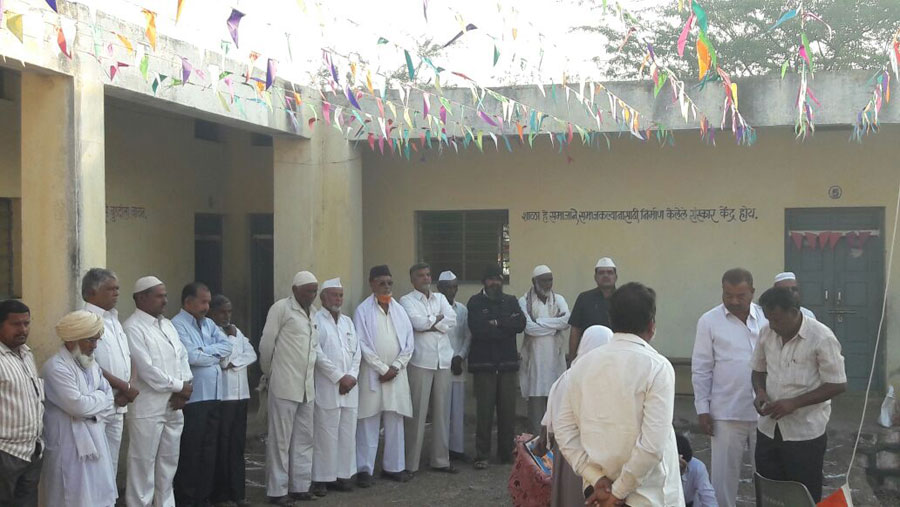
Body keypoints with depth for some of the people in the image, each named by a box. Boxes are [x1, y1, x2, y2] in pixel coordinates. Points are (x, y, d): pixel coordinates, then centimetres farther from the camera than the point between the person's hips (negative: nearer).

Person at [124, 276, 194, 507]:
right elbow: (146, 370, -18)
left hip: (173, 406, 8)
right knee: (143, 464, 0)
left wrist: (183, 390, -4)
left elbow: (182, 357, 12)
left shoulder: (167, 324, 14)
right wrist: (179, 387, -10)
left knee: (169, 462, 14)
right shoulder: (132, 328, -12)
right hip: (147, 408, -8)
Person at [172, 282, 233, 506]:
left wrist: (205, 351, -10)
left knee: (209, 450, 12)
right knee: (190, 451, 1)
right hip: (193, 397, -7)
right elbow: (191, 357, -19)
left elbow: (227, 346, 5)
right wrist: (216, 354, -2)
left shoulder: (209, 324, 16)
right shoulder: (177, 325, -9)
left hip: (214, 395, 8)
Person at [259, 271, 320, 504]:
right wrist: (269, 372, 6)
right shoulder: (281, 308, -8)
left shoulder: (313, 312, 12)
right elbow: (266, 343, -5)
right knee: (280, 439, 1)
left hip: (307, 386, 7)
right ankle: (277, 490, 8)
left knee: (304, 438, 11)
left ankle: (300, 486, 21)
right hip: (285, 385, -6)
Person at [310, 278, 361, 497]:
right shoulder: (315, 320, -4)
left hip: (349, 387, 6)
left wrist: (352, 376, -3)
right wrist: (339, 377, -12)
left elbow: (357, 351, 12)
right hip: (327, 387, -6)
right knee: (325, 435, -4)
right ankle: (321, 478, 3)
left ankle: (342, 474, 15)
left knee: (347, 434, 7)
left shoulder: (348, 321, 16)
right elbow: (318, 354, -12)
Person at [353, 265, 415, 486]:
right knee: (368, 422, -2)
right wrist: (382, 368, -9)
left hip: (396, 374, 4)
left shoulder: (399, 310, 10)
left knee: (395, 422, 7)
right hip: (372, 374, -4)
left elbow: (409, 344, 7)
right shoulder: (363, 310, -2)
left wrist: (394, 368, -4)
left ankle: (393, 466, 15)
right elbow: (362, 344, -7)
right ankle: (365, 469, 3)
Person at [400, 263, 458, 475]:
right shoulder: (407, 301, 3)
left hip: (443, 360, 5)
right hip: (420, 361, -5)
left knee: (442, 412, 8)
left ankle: (441, 460, 17)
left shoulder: (440, 298, 17)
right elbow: (417, 322, -15)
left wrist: (429, 322, -8)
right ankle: (411, 464, 2)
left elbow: (452, 321, 1)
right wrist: (438, 318, -1)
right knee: (417, 413, -4)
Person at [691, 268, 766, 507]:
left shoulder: (766, 318, 2)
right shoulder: (709, 321, -4)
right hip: (726, 413, -2)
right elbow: (701, 370, -1)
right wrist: (702, 409, -5)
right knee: (724, 473, 6)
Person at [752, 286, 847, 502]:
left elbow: (838, 385, -14)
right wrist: (760, 391, -8)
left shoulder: (822, 338, -17)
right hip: (768, 430, 5)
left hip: (805, 434, -5)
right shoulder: (767, 333, 0)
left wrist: (794, 403, -21)